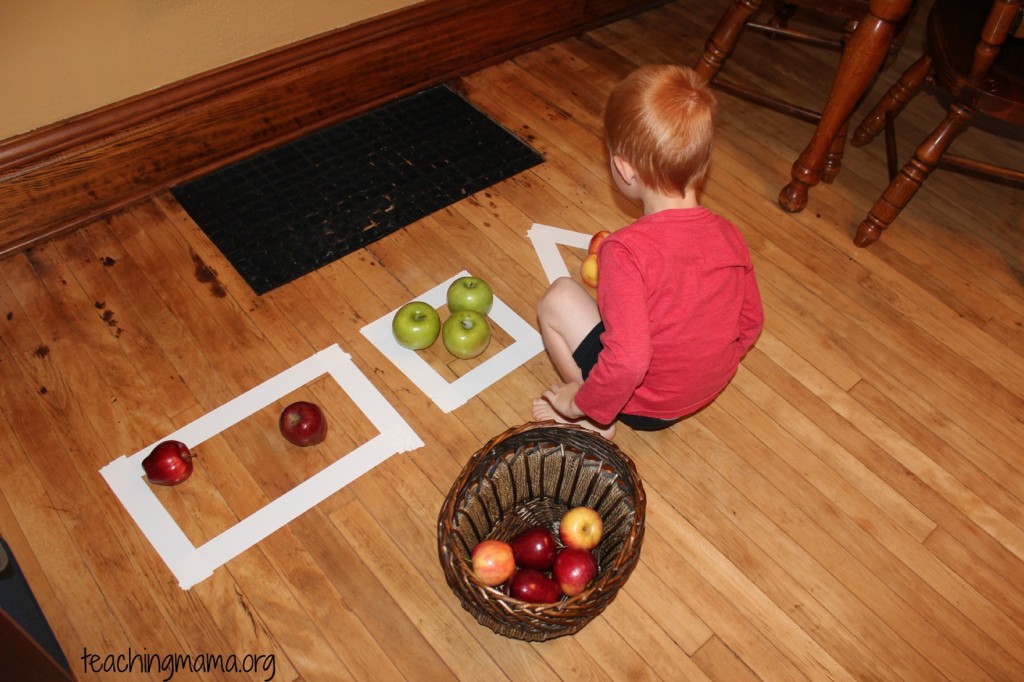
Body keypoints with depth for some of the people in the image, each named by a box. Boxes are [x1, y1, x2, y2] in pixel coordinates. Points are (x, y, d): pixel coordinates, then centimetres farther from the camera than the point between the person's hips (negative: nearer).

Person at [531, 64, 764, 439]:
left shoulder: (627, 250, -31)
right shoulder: (729, 235, -11)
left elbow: (628, 361, -36)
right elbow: (750, 323, 2)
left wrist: (581, 404, -18)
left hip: (646, 405, -6)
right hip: (711, 389, 6)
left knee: (557, 298, 2)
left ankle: (592, 422, 6)